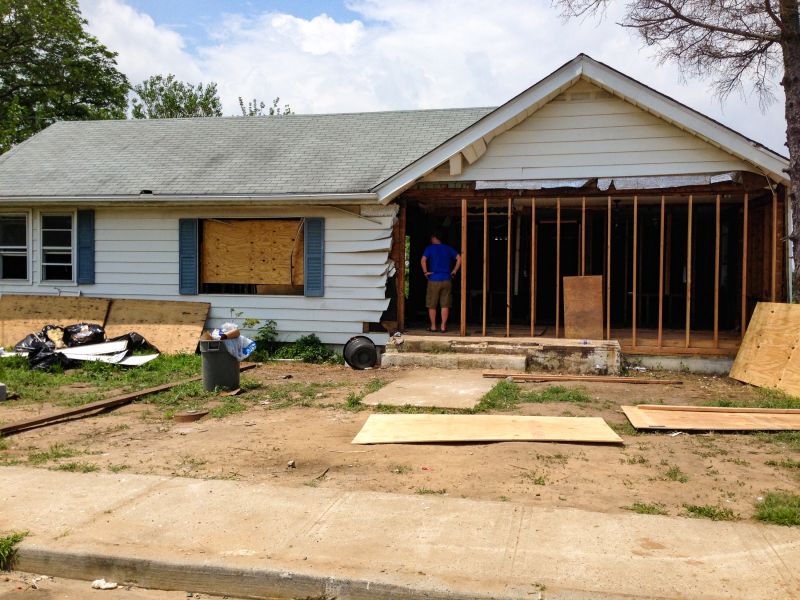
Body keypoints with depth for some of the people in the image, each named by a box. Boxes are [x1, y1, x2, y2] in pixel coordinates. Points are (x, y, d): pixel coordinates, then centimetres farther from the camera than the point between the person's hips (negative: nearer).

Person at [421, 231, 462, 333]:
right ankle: (443, 326, 4)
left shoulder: (430, 248, -2)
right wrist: (454, 271, 6)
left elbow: (423, 260, -17)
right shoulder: (448, 248, 9)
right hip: (446, 280, 3)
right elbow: (459, 258, 2)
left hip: (433, 280, -3)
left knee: (432, 305, 8)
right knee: (445, 305, 5)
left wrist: (425, 272, -7)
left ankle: (433, 326, 11)